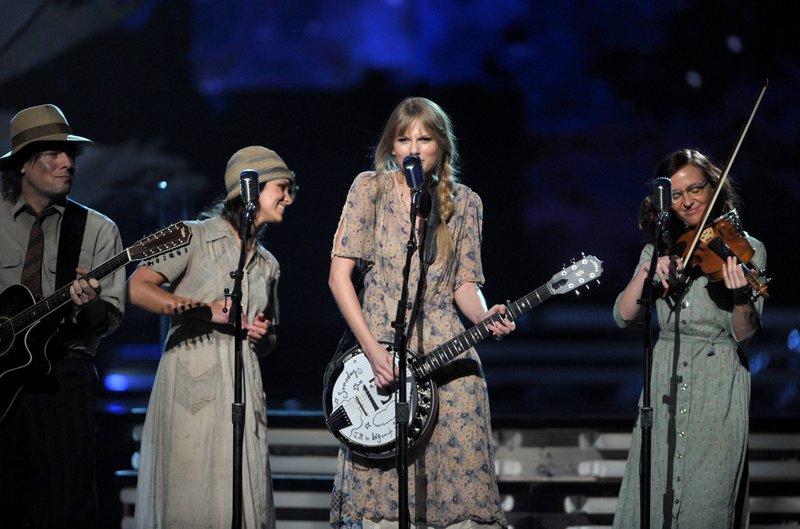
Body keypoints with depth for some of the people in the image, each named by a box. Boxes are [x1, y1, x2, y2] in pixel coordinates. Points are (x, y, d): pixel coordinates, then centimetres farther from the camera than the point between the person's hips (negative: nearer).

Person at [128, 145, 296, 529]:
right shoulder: (196, 236, 2)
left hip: (242, 390, 6)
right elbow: (137, 288, -9)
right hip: (191, 385, -6)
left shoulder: (267, 265, 21)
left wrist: (263, 336, 6)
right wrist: (204, 310, -11)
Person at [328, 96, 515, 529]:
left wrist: (485, 318, -12)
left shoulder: (464, 203, 8)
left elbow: (464, 283, 11)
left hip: (446, 350, 2)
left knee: (460, 472, -8)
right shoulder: (371, 188, 1)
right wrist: (374, 352, -11)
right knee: (379, 484, -7)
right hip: (379, 347, -2)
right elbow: (339, 274, -3)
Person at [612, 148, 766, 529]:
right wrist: (647, 273, -15)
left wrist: (741, 296, -30)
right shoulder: (659, 250, 10)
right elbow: (623, 316, 1)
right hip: (664, 385, 4)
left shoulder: (746, 248, -1)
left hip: (717, 390, -4)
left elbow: (744, 334, -9)